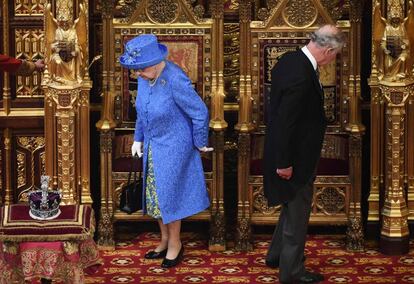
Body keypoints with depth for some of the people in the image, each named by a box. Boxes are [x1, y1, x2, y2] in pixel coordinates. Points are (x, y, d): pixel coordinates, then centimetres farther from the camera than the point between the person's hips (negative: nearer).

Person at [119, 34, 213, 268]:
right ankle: (165, 241, 29)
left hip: (174, 148, -7)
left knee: (168, 195, 1)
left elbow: (200, 112, -19)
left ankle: (175, 244, 18)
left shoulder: (175, 80, -27)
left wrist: (200, 143, -8)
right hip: (153, 146, 7)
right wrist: (139, 139, 15)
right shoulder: (145, 77, -4)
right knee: (155, 196, 14)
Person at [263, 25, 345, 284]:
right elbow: (285, 122, -27)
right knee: (298, 211, 6)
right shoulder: (301, 77, -30)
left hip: (289, 150, 10)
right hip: (296, 157, -10)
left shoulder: (290, 59, 0)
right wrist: (285, 163, -20)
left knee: (293, 206, 25)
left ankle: (276, 255, 40)